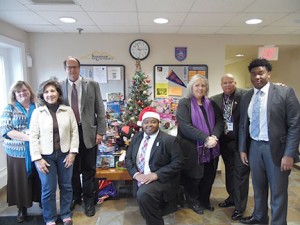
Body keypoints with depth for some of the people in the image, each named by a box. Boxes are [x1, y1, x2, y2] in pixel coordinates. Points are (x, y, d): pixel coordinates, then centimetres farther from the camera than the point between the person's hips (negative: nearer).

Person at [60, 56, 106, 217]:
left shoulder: (92, 84, -1)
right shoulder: (60, 86, 3)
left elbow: (100, 109, -2)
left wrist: (100, 132, -6)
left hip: (88, 132, -1)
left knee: (88, 169, 9)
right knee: (72, 168, 16)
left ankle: (89, 200, 26)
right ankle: (75, 196, 36)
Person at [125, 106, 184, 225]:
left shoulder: (169, 140, -7)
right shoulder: (136, 137, 9)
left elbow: (178, 162, -12)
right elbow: (128, 158, 10)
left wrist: (156, 175, -20)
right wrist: (135, 174, -10)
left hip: (161, 180, -5)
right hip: (140, 180, 6)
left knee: (144, 195, -29)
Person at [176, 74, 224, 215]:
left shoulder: (211, 104, 11)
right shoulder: (184, 103, -6)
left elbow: (220, 121, 4)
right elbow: (185, 126, -16)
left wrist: (214, 137, -15)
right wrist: (205, 139, -20)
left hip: (210, 148, 5)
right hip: (192, 148, -5)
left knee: (209, 177, 13)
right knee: (193, 177, 8)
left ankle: (204, 200, 37)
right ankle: (193, 202, 32)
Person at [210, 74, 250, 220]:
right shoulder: (215, 99, 4)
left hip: (240, 141, -4)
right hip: (225, 141, 5)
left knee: (240, 173, 6)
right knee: (229, 171, 19)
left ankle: (240, 206, 21)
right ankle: (232, 197, 39)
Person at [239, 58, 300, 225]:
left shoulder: (285, 92, -9)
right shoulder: (246, 97, 5)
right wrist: (242, 149, 6)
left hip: (276, 148, -4)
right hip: (254, 147, 4)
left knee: (278, 190, 10)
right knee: (258, 186, 20)